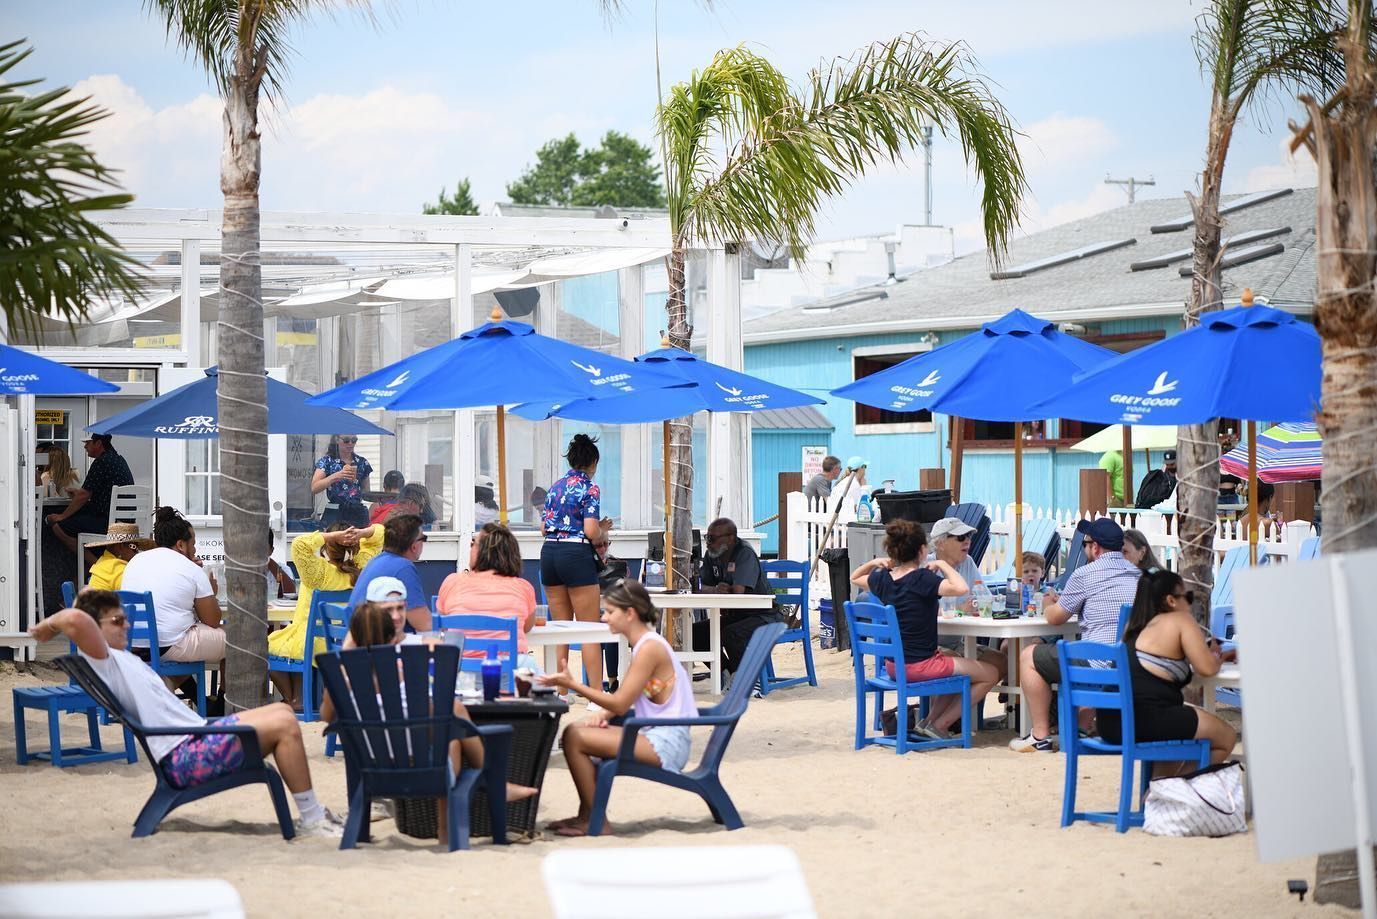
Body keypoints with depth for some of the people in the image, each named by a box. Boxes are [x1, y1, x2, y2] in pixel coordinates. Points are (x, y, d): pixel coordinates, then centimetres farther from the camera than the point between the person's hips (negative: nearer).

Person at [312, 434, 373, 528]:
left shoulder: (362, 463, 12)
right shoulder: (327, 461, 2)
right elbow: (314, 489, -12)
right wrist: (336, 476, -23)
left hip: (358, 513, 3)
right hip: (335, 514, -3)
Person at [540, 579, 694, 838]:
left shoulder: (650, 648, -17)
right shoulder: (645, 644, 13)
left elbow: (620, 704, -17)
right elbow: (626, 700, 19)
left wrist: (572, 685, -17)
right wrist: (604, 716, 1)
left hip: (665, 744, -10)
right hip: (654, 736, 10)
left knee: (574, 738, -15)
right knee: (574, 731, 11)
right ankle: (586, 814, 13)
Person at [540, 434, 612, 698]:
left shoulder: (556, 487, 14)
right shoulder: (590, 488, -6)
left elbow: (544, 528, 16)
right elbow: (590, 531, -16)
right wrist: (603, 533, 7)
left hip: (549, 553, 7)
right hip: (576, 554, -7)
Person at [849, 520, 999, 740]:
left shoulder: (883, 579, 1)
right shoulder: (922, 579, -21)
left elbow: (855, 578, 23)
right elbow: (961, 588, -35)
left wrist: (874, 563, 7)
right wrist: (943, 565, -19)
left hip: (893, 665, 8)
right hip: (921, 664, -8)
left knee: (959, 664, 32)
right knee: (990, 674, 6)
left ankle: (929, 720, 20)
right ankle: (939, 725, 7)